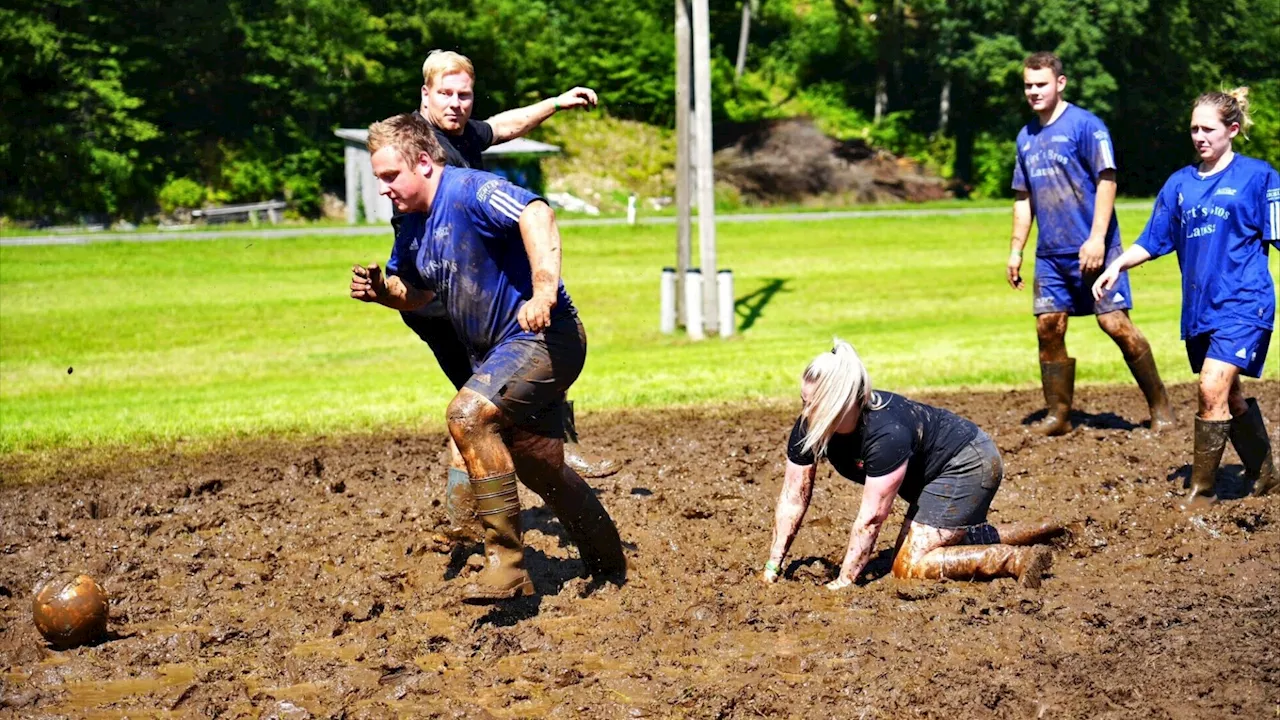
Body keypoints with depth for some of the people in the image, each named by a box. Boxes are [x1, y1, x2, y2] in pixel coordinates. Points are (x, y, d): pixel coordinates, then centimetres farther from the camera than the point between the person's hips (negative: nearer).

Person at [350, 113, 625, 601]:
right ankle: (607, 563, 39)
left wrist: (545, 290, -48)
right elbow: (417, 292, 23)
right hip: (495, 351, 10)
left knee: (468, 414, -29)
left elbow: (535, 214, -37)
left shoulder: (471, 191, -20)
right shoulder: (413, 226, 8)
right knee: (538, 467, 18)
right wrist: (380, 290, 1)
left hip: (544, 338, -10)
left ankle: (506, 561, -24)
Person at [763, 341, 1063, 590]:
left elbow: (870, 518, -34)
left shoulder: (886, 433, -38)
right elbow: (793, 497, -10)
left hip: (968, 464, -9)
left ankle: (1017, 559, -14)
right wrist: (773, 566, -14)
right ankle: (1038, 532, 37)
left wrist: (843, 582, -31)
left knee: (910, 567, -17)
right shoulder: (808, 428, -16)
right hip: (933, 474, 9)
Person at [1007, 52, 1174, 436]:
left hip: (1092, 249, -7)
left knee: (1115, 323, -9)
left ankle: (1160, 406, 4)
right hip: (1050, 253, 7)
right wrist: (1016, 250, 16)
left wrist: (1096, 238, -20)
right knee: (1048, 329, 3)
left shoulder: (1085, 125, -7)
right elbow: (1023, 198, 21)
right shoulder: (1027, 137, 14)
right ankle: (1058, 415, 13)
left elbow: (1106, 180, -13)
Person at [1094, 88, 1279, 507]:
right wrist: (1118, 265, -2)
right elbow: (1152, 242, 13)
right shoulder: (1180, 184, 11)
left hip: (1243, 304, -6)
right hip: (1199, 308, 6)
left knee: (1213, 390, -17)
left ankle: (1202, 491, -9)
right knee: (1229, 398, 14)